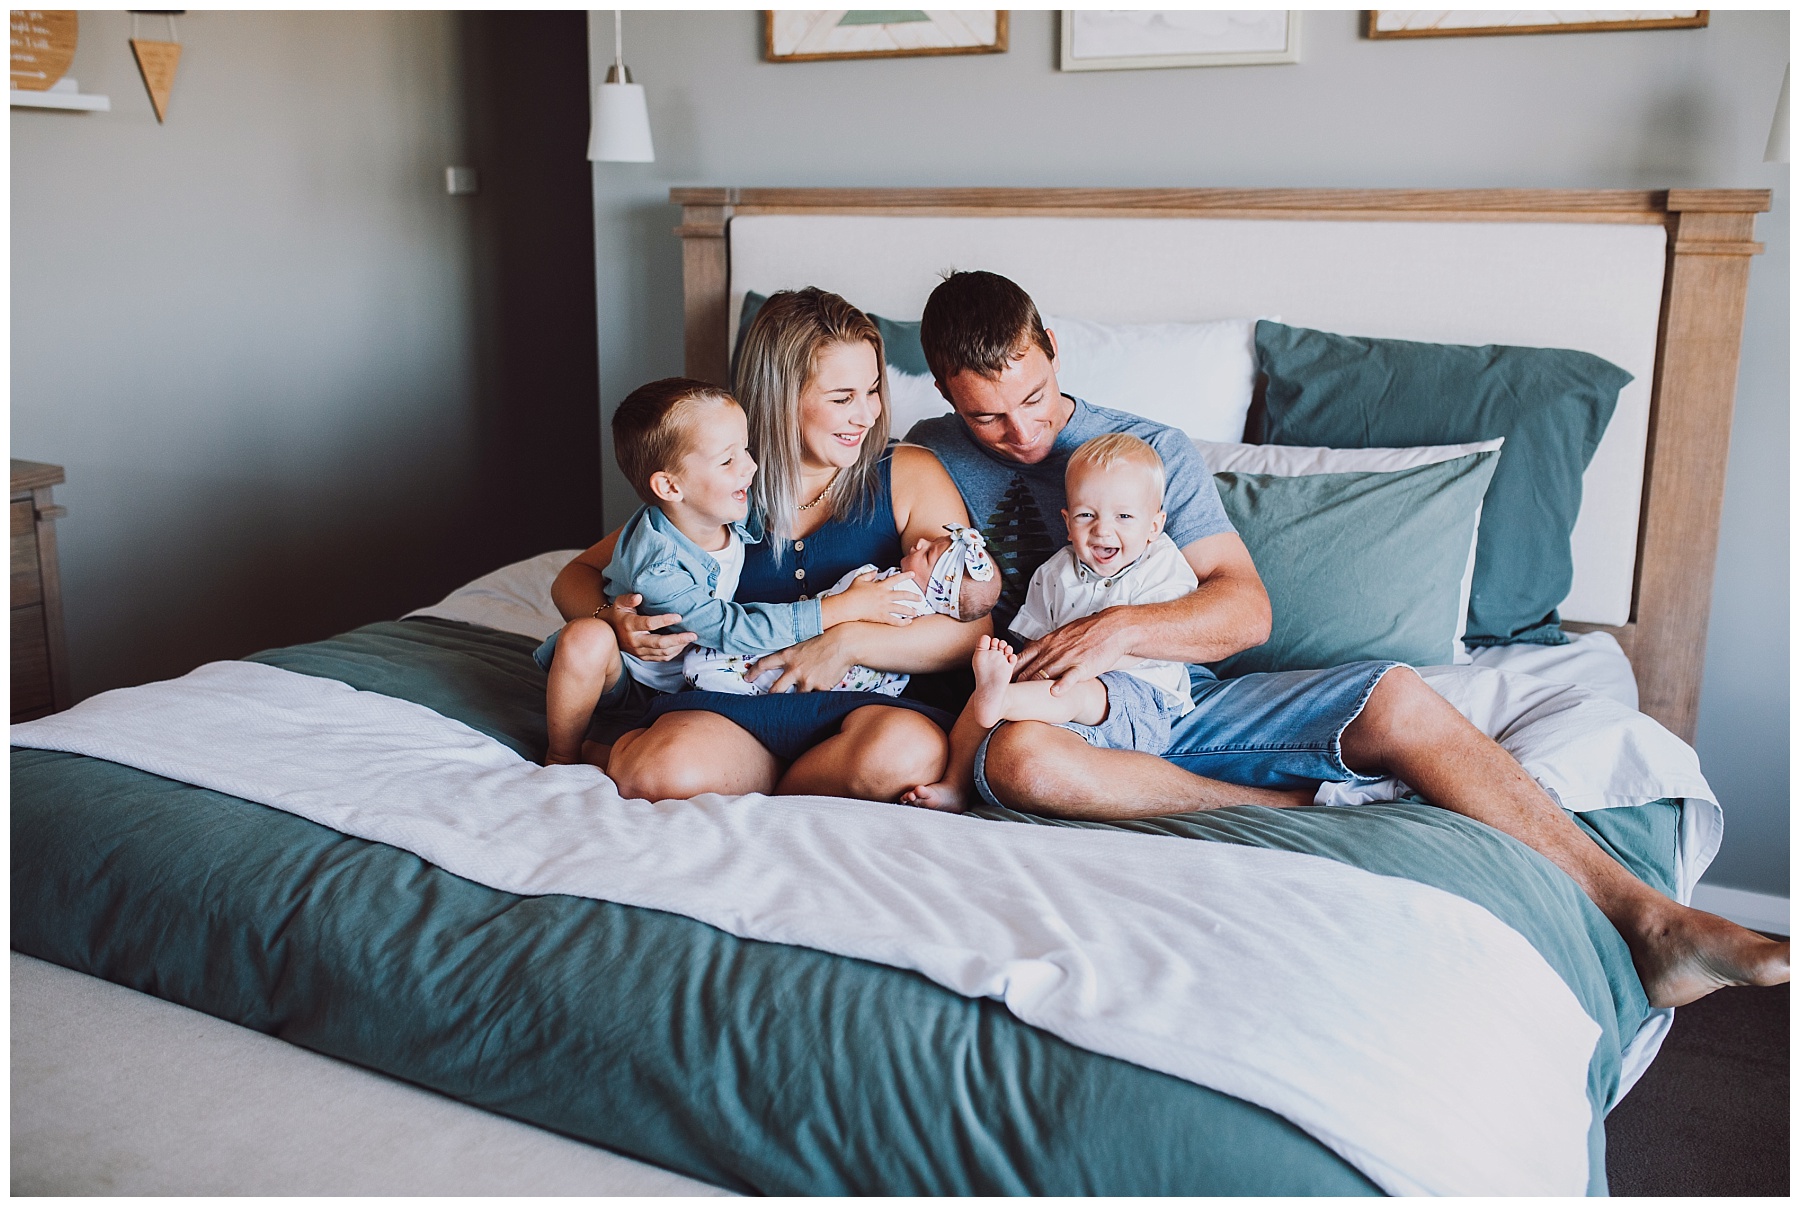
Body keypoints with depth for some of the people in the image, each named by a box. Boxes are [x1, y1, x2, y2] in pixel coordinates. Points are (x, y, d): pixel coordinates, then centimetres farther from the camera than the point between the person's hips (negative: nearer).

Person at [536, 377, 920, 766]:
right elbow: (732, 630, -31)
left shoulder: (736, 511, -14)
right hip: (625, 681, -7)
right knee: (587, 637, -38)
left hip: (683, 682, 7)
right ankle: (561, 759, -13)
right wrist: (846, 607, -32)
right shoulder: (656, 572, -33)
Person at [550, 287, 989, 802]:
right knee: (659, 774, -35)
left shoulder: (910, 477, 8)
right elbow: (577, 576, 16)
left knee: (910, 753, -35)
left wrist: (850, 642, -16)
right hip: (731, 702, -1)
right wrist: (614, 620, -10)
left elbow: (971, 626, -1)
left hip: (865, 702, 2)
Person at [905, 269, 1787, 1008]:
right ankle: (1301, 809, -26)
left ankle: (1646, 921, -21)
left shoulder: (1152, 449, 6)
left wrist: (1123, 628, -20)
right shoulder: (931, 457, 6)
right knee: (1017, 759, -40)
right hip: (1067, 724, -2)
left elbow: (1246, 609, -1)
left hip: (1186, 704, 2)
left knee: (1395, 698, -20)